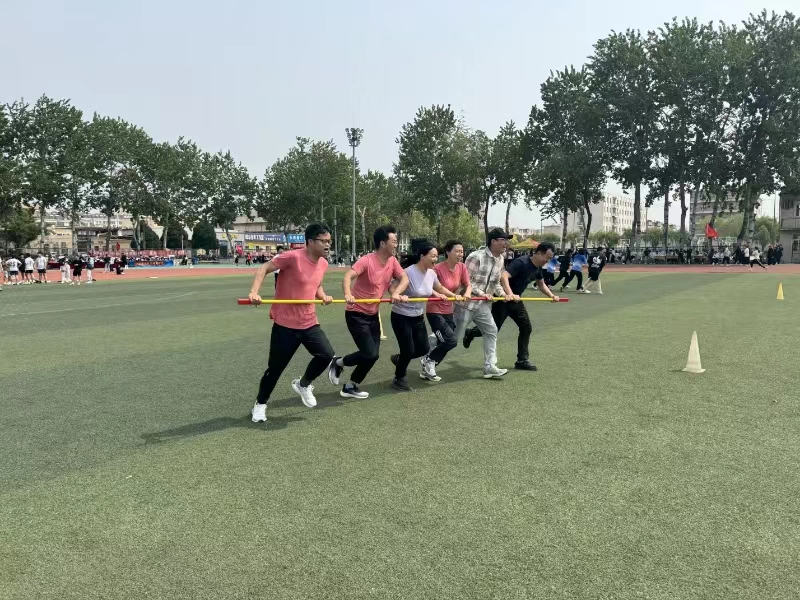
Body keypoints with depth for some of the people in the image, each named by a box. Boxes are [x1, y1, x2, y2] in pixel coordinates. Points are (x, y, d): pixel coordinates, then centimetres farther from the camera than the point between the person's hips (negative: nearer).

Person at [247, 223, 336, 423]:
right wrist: (254, 292, -28)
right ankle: (260, 405, 27)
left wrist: (324, 296, 0)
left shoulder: (323, 264, 4)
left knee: (326, 355, -11)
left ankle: (303, 385, 18)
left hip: (309, 322, 6)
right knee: (275, 368, 3)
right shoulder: (293, 257, -17)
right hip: (285, 324, -5)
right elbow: (264, 269, -14)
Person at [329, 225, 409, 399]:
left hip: (373, 315, 7)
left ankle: (351, 387, 23)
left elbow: (404, 278, -8)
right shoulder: (367, 260, -21)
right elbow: (348, 276, -33)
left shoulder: (393, 261, 1)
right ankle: (338, 363, 12)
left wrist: (396, 293, -28)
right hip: (356, 314, -7)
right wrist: (347, 294, -53)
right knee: (370, 354, -14)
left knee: (372, 355, 6)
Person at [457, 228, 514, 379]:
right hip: (467, 302, -8)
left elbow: (496, 282, 13)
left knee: (491, 331, 5)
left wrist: (504, 294, -4)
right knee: (454, 336, -1)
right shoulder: (476, 257, -20)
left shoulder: (500, 259, 6)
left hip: (483, 304, 8)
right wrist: (481, 293, -21)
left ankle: (489, 367, 11)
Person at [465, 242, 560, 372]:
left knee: (526, 328, 3)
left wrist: (552, 296, 3)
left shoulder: (538, 268, 2)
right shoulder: (521, 262, -26)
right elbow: (504, 276, -38)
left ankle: (522, 361, 12)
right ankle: (470, 333, 29)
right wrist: (510, 294, -48)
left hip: (516, 300, 9)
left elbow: (541, 284, 19)